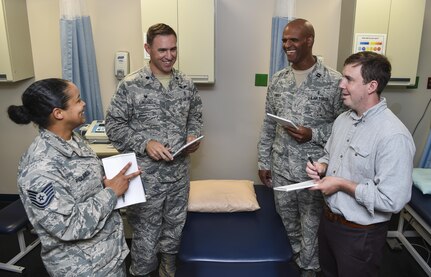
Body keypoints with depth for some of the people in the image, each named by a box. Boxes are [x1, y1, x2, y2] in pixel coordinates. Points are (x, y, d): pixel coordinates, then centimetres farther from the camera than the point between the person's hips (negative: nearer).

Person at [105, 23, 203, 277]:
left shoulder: (187, 84, 3)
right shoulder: (130, 85, -10)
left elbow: (196, 117, 14)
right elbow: (114, 126, -8)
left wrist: (193, 136, -7)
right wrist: (145, 143, -21)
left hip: (180, 174, 4)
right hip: (146, 177, -4)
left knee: (174, 232, 21)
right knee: (146, 236, 11)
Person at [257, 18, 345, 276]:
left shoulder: (333, 81, -12)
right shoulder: (278, 80, 3)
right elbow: (269, 124, 7)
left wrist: (313, 135, -22)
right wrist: (264, 161, 7)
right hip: (281, 167, 5)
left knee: (311, 223, 12)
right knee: (287, 219, 21)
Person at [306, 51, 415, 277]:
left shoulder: (393, 136, -26)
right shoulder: (343, 119, 0)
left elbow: (392, 200, -28)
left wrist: (342, 184, -22)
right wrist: (321, 167, -6)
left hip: (360, 234, -7)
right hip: (328, 220, 7)